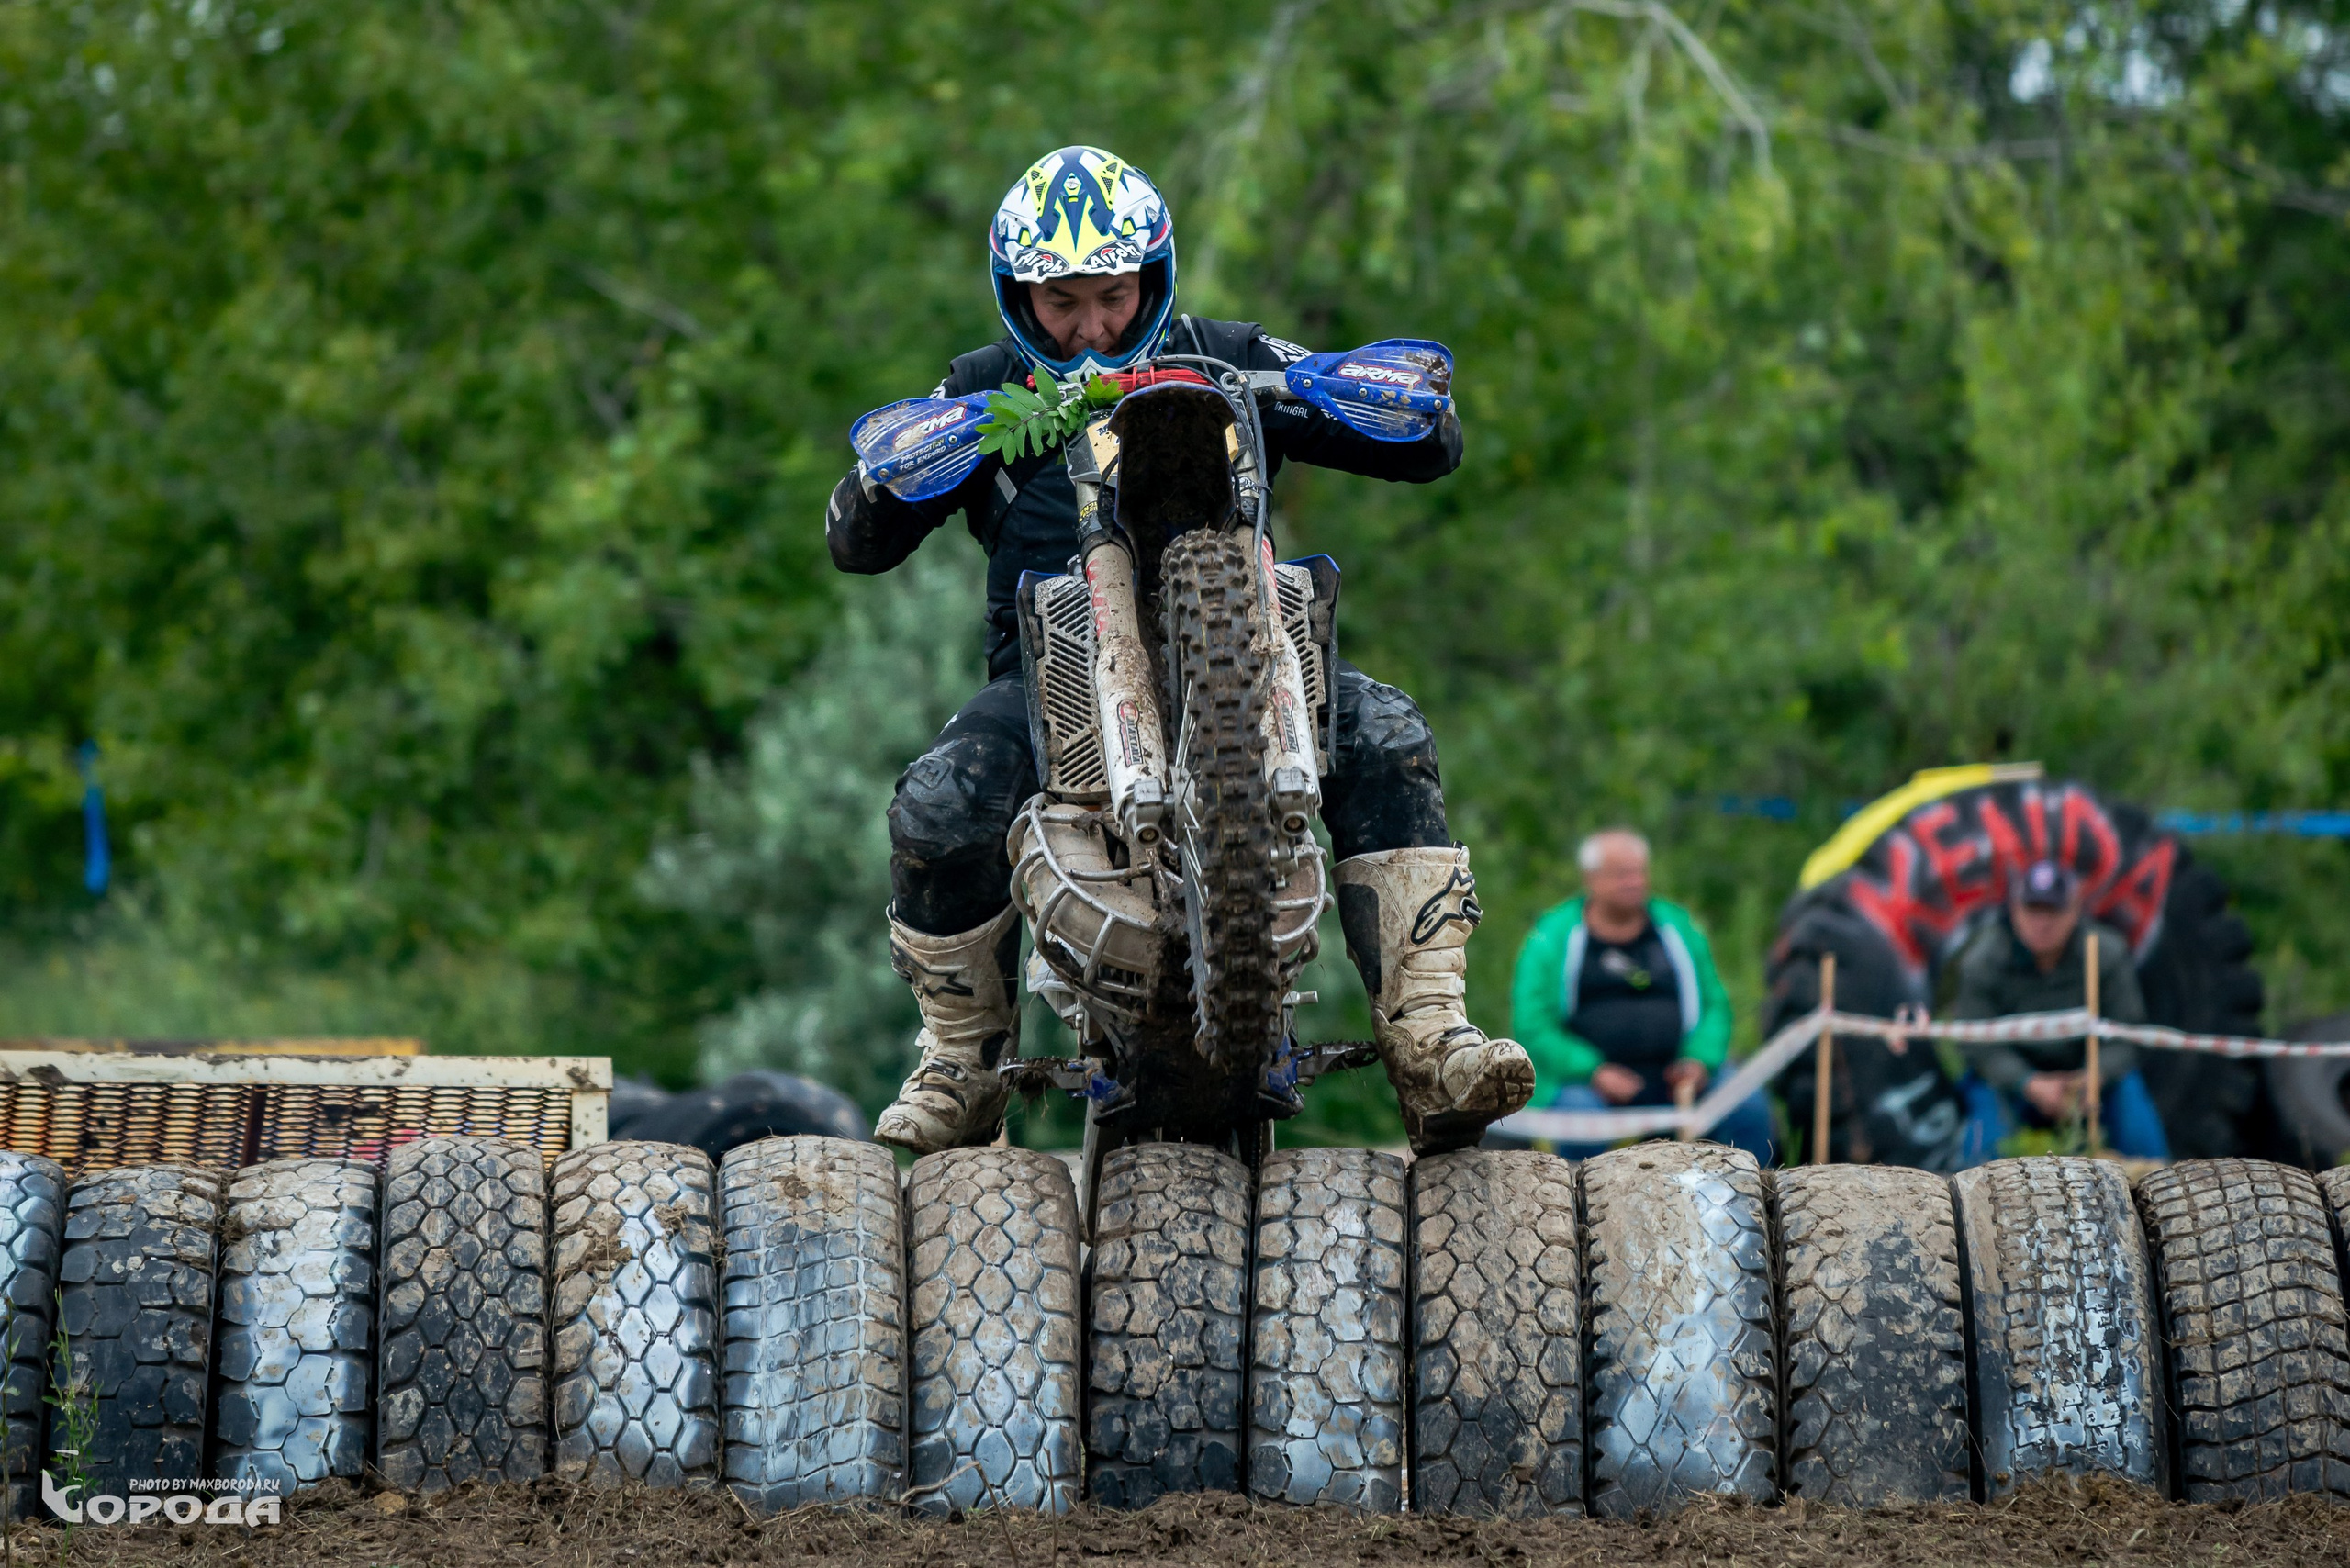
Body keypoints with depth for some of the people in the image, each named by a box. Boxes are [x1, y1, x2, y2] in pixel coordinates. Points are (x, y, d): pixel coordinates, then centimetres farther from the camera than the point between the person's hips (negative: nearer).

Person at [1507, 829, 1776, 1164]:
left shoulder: (1677, 927, 15)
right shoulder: (1553, 938, 3)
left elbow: (1714, 1004, 15)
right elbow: (1531, 1026, -3)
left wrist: (1700, 1060, -6)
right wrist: (1593, 1072, -18)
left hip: (1675, 1075, 3)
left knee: (1750, 1109, -18)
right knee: (1578, 1112, -37)